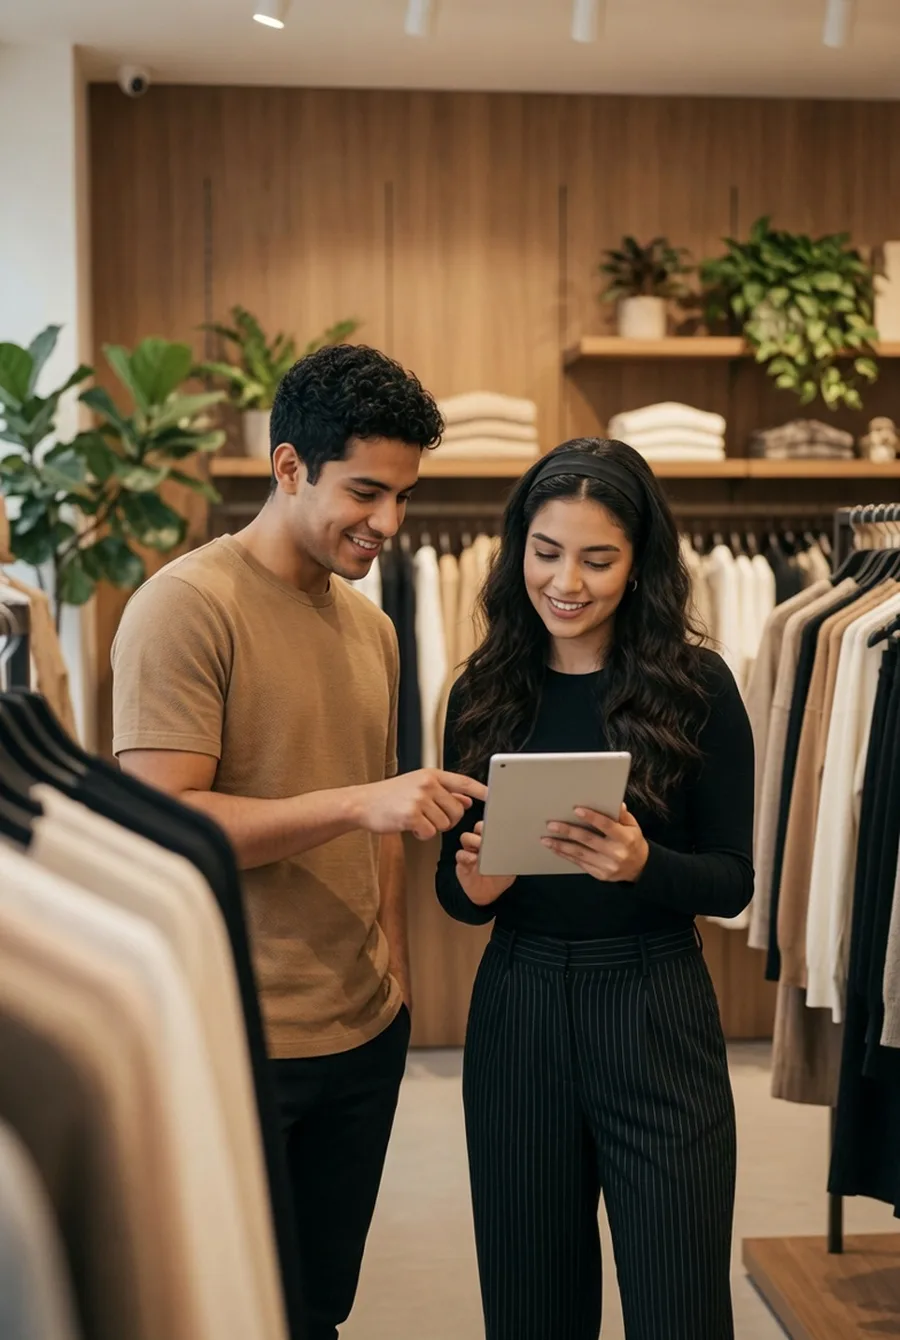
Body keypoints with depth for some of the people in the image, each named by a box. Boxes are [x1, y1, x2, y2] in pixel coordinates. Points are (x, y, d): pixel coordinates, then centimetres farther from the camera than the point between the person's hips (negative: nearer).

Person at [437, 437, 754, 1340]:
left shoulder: (695, 685, -6)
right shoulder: (485, 691, 2)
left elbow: (733, 879, -4)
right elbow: (452, 882, 8)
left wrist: (641, 864, -23)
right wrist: (472, 884, -14)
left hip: (656, 1017, -3)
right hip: (516, 1011, 3)